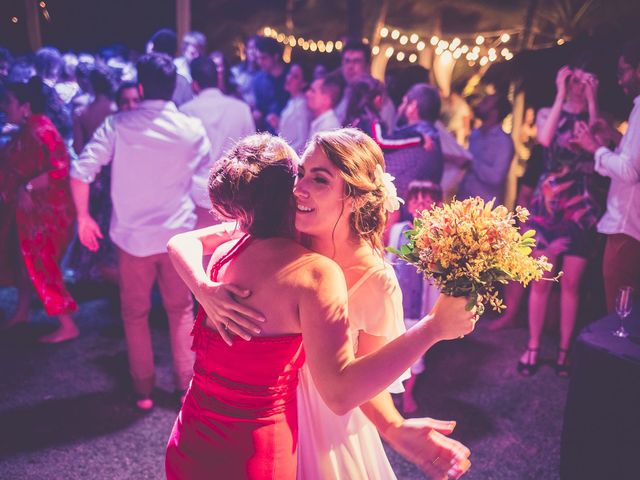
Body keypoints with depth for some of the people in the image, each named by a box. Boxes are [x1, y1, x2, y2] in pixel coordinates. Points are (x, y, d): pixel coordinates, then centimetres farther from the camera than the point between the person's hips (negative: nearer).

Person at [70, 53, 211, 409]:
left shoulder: (118, 126, -9)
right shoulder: (192, 128, -7)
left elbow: (81, 172, -13)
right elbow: (205, 165, 12)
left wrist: (83, 217, -1)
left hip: (133, 234, 0)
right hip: (178, 233, 1)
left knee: (136, 313, 16)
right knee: (181, 310, 16)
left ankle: (144, 390, 23)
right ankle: (188, 385, 22)